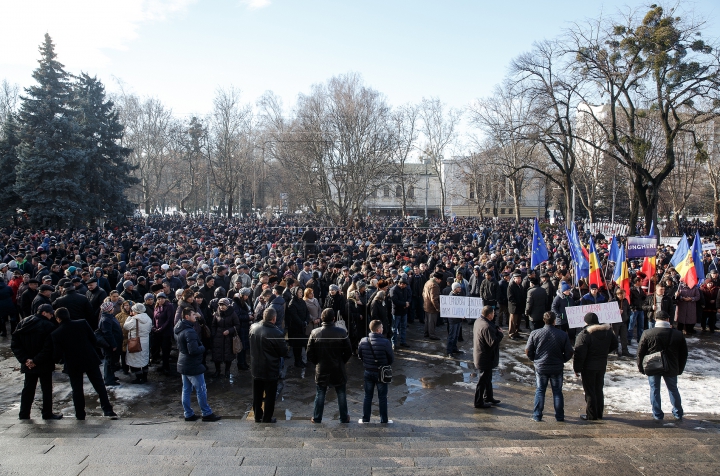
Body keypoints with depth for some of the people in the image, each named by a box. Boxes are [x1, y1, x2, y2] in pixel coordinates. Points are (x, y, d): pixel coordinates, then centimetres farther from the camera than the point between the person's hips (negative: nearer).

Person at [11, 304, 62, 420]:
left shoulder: (23, 323, 4)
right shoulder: (48, 326, -16)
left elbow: (15, 345, 0)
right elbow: (49, 348, -24)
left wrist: (25, 359, -6)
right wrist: (36, 361, -15)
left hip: (28, 365, 6)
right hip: (44, 365, -5)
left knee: (28, 389, 17)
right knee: (47, 389, 7)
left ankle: (24, 414, 22)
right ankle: (47, 414, 14)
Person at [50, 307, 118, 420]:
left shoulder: (56, 334, -10)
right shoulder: (83, 323, -6)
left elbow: (57, 355, -9)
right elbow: (94, 340, -2)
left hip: (73, 364, -1)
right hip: (91, 360, 1)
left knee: (77, 389, 13)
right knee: (99, 385, 8)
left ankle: (80, 414, 19)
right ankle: (108, 410, 6)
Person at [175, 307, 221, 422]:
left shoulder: (179, 329, 5)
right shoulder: (189, 331, -24)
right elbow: (193, 350, -30)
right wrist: (203, 348, -10)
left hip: (183, 365, 9)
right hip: (193, 366, -9)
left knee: (186, 390, 14)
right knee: (201, 390, 2)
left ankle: (188, 414, 22)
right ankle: (207, 414, 11)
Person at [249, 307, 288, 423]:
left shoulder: (253, 327, -8)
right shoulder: (277, 333, -25)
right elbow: (283, 352, -14)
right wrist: (284, 344, 3)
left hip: (256, 368, 5)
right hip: (271, 370, -5)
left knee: (257, 394, 19)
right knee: (270, 395, 12)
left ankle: (257, 416, 31)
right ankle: (267, 417, 22)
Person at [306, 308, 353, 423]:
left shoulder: (315, 333, -11)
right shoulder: (342, 332, -15)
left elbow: (310, 354, -5)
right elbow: (349, 352, -7)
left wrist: (317, 362, 11)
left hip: (321, 370, 1)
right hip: (338, 370, -1)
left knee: (320, 395, 16)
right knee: (341, 395, 16)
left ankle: (316, 418, 25)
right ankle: (344, 418, 27)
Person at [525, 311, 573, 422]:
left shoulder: (535, 333, -10)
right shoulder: (563, 335, -9)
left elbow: (528, 351, -6)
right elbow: (569, 353, -4)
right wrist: (561, 360, 13)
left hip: (540, 367, 0)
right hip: (557, 368, 0)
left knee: (540, 391, 11)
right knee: (557, 391, 13)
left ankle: (537, 415, 13)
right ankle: (560, 416, 20)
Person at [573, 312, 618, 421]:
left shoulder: (584, 334, -20)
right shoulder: (607, 331, 1)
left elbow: (579, 353, -20)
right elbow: (614, 345, 15)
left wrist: (577, 368, -11)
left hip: (588, 367, -7)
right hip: (602, 365, 7)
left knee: (590, 391, 3)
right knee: (599, 390, 17)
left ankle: (591, 415, 10)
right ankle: (599, 414, 25)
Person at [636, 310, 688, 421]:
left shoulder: (647, 333, -12)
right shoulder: (678, 334, -6)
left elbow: (640, 352, -6)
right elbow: (684, 354, 3)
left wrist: (640, 367, 7)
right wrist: (680, 369, 15)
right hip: (671, 369, 2)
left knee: (654, 390, 11)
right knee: (673, 389, 20)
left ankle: (657, 414, 17)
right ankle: (678, 413, 32)